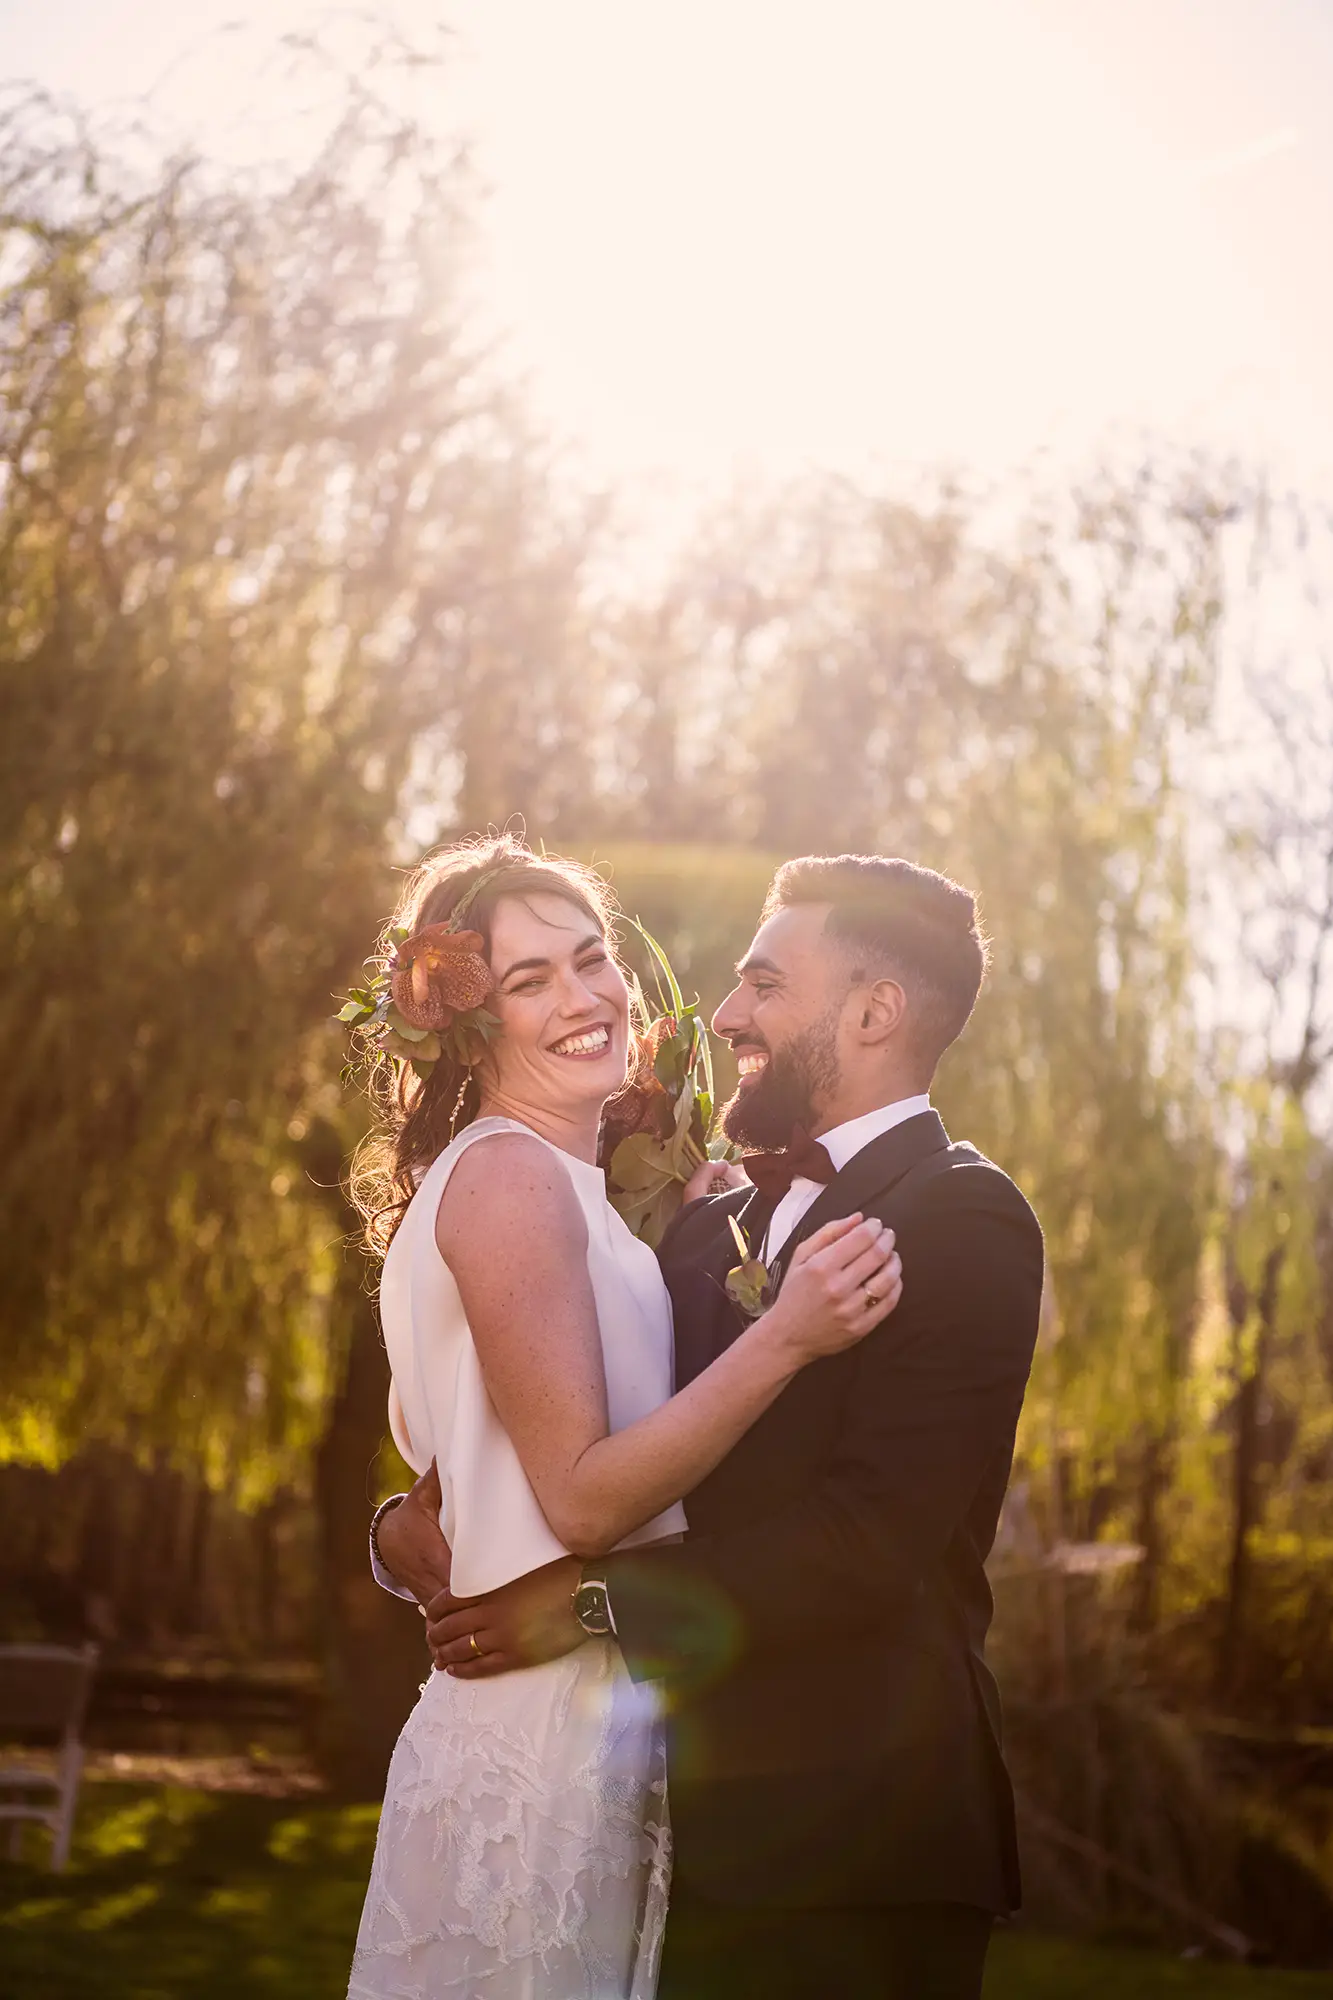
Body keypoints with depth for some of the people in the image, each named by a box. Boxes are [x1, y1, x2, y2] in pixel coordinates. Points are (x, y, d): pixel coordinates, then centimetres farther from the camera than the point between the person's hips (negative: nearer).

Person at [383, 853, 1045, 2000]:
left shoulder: (963, 1219, -10)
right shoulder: (711, 1227, 14)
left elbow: (871, 1534, -20)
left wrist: (591, 1601, -18)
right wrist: (422, 1518, -5)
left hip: (849, 1858, -7)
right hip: (702, 1829, 7)